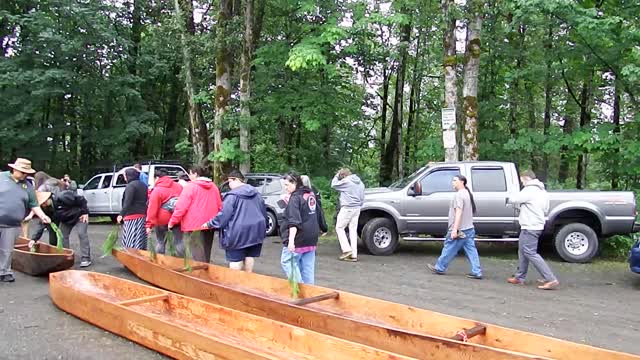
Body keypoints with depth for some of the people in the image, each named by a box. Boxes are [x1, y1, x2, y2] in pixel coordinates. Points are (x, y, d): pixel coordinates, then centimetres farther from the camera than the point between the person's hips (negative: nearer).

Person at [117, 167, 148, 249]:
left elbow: (127, 202, -17)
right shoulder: (143, 185, 16)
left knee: (131, 243, -9)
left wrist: (121, 214, -14)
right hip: (143, 215, 9)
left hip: (132, 216, -9)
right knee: (141, 241, 10)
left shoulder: (131, 185, -11)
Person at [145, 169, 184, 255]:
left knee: (161, 242, 10)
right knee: (178, 241, 10)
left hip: (162, 220, -4)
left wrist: (149, 225, -12)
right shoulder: (178, 186, 5)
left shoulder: (157, 190, -9)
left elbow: (152, 209, -13)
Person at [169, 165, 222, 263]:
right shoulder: (214, 187, 9)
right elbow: (219, 206, 11)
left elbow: (181, 207, -13)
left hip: (194, 226, -7)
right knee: (206, 256, 17)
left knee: (198, 256, -5)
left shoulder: (190, 186, -9)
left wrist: (172, 222, -4)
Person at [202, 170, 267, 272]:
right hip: (255, 231, 7)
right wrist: (262, 228, 29)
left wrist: (210, 224, -1)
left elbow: (224, 215, -14)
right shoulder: (256, 193, 11)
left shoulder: (232, 195, -13)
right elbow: (263, 212, 18)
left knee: (236, 261, 0)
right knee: (250, 258, 14)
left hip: (238, 233, -7)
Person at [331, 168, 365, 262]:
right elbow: (362, 198, 18)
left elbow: (334, 184, 1)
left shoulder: (346, 181, -12)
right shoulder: (360, 183, 14)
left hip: (347, 208, -8)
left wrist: (336, 176, 14)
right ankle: (354, 255, 7)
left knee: (339, 227, 3)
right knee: (353, 230, 8)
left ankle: (347, 249, -5)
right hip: (357, 209, 8)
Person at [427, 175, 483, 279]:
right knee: (471, 251, 6)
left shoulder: (459, 194, -15)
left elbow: (459, 213, -23)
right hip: (469, 228, 9)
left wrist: (455, 229, -26)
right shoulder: (467, 193, 16)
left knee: (449, 250, 3)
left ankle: (439, 268, 14)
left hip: (460, 230, -9)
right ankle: (477, 272, 3)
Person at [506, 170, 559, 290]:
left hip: (529, 227, -10)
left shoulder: (529, 190, -16)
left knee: (530, 253, -8)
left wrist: (509, 199, 11)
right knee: (523, 251, 18)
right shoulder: (543, 191, 14)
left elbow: (513, 199, -13)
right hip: (538, 225, 10)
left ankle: (551, 279, -11)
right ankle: (519, 277, 27)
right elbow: (545, 210, 19)